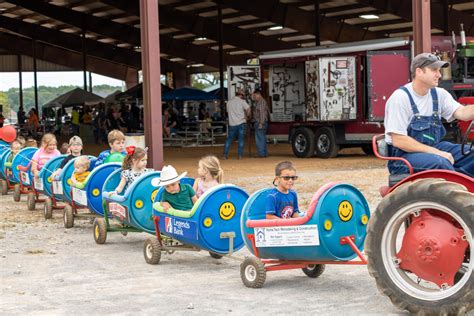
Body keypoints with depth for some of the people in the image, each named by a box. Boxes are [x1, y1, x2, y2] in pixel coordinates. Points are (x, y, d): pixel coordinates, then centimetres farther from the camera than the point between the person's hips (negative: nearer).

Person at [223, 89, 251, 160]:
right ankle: (240, 155, 0)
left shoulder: (229, 102, 9)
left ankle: (225, 155, 6)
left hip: (232, 124, 3)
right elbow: (248, 109, -14)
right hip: (241, 123, -3)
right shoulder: (241, 101, -4)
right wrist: (246, 116, 3)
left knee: (229, 139, 9)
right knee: (241, 139, 2)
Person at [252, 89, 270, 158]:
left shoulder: (261, 101, -14)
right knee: (262, 139, 13)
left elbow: (262, 113, -21)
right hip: (260, 123, 11)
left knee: (260, 139, -9)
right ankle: (264, 153, 18)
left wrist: (261, 123, -24)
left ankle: (261, 154, -8)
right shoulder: (259, 102, 19)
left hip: (260, 123, -11)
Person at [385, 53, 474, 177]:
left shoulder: (439, 94, 8)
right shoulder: (400, 98, -13)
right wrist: (437, 153, -20)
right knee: (440, 162, -33)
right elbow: (398, 141, -18)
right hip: (403, 155, -7)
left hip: (433, 148, 7)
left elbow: (462, 113, -5)